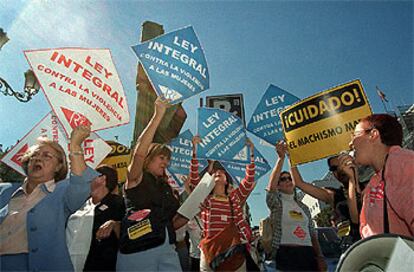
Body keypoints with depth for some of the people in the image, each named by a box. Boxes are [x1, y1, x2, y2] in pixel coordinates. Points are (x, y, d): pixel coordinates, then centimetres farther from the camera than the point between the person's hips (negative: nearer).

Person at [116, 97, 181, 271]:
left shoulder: (165, 187, 20)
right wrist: (158, 115, -22)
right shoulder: (136, 179, 1)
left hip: (167, 249, 6)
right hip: (138, 250, -6)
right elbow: (139, 153, -19)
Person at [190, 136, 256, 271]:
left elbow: (249, 180, 3)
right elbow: (194, 177, -4)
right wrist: (195, 150, -12)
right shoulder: (204, 197, 9)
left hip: (234, 250, 2)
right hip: (210, 249, -1)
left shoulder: (235, 197, 13)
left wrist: (251, 153, -3)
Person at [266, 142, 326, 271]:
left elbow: (312, 234, 19)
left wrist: (320, 257, 6)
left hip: (308, 254, 5)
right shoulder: (276, 203, 4)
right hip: (286, 253, -5)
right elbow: (271, 186, -18)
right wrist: (281, 158, -24)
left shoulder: (303, 207, 20)